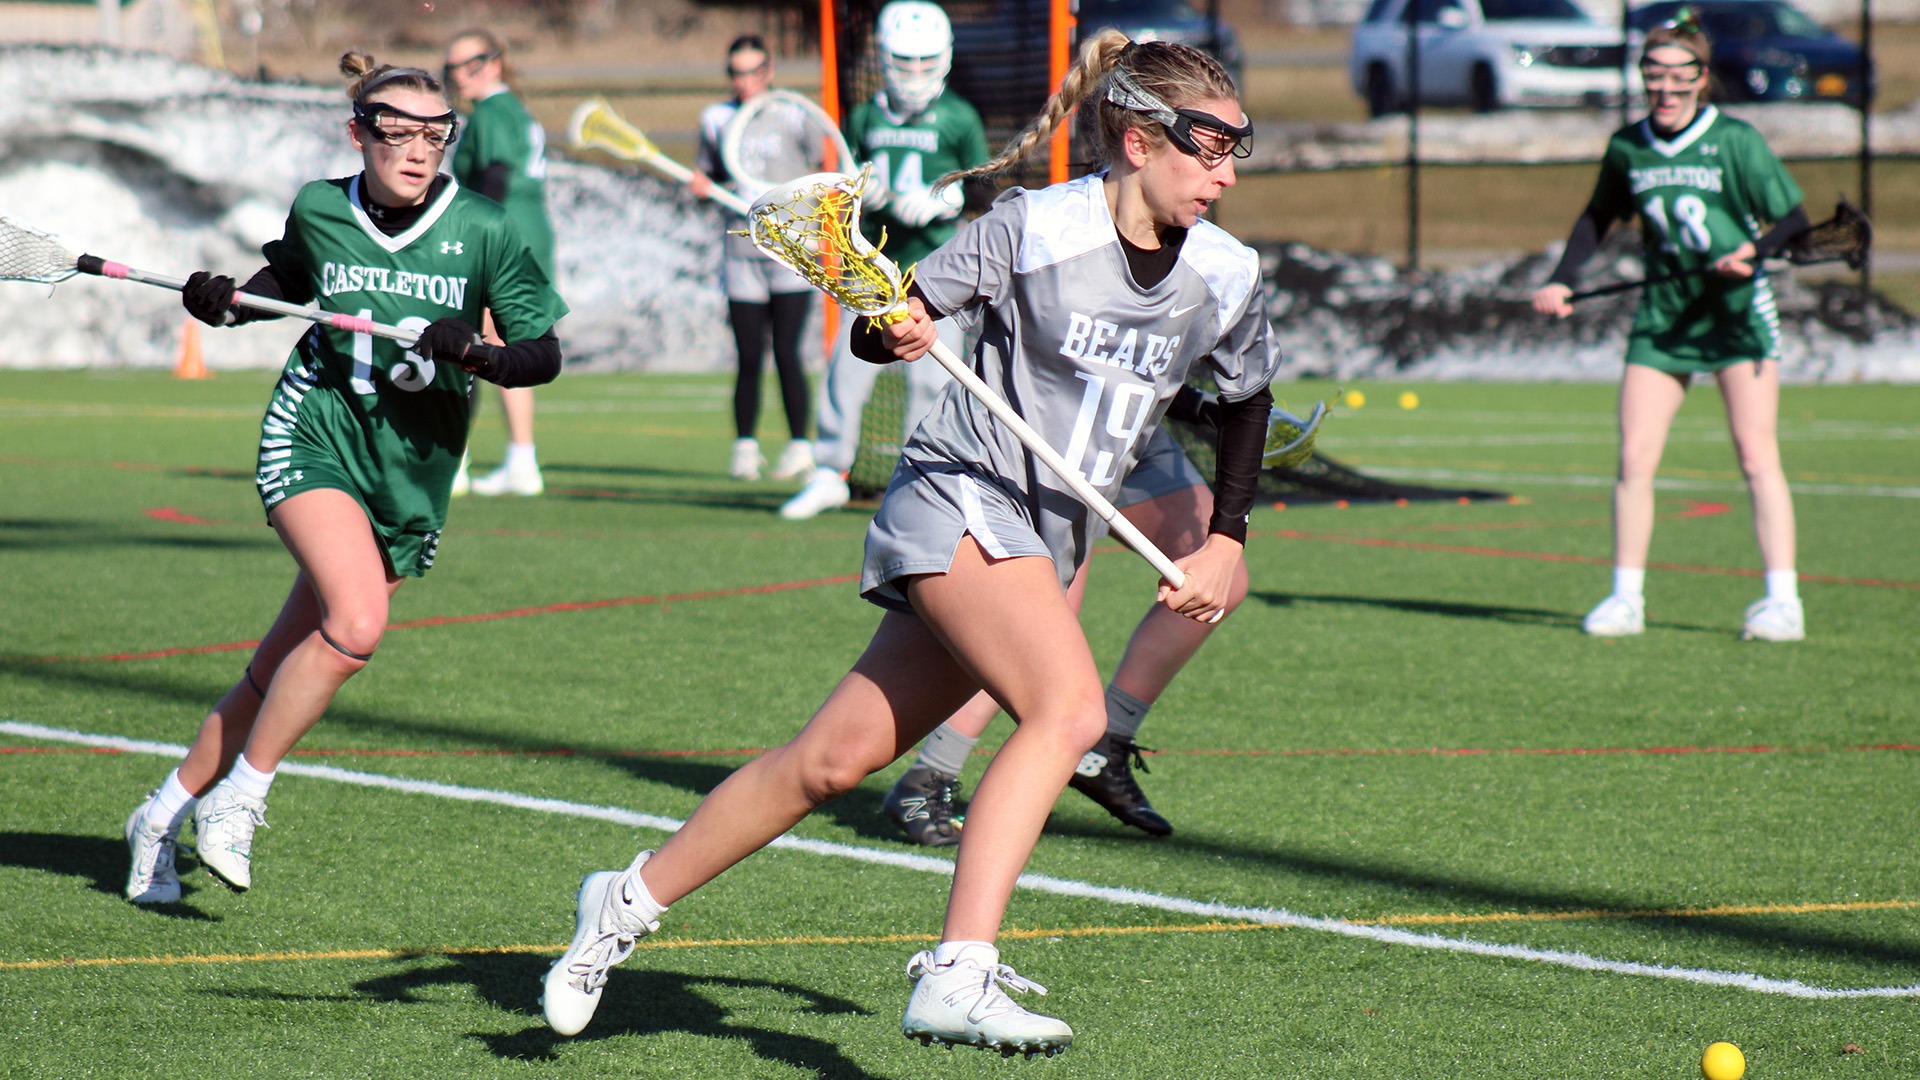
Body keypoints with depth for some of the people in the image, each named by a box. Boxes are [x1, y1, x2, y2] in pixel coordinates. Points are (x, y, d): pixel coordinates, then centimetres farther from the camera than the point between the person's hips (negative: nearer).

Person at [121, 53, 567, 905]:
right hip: (315, 437, -2)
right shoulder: (318, 211, -2)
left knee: (284, 668, 5)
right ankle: (239, 795, -9)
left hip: (412, 475, 2)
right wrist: (226, 304, 2)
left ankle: (164, 817, 24)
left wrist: (478, 354, -23)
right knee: (357, 623, -26)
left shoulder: (483, 233, -7)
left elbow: (544, 354, -4)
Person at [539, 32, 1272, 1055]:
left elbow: (1246, 400, 20)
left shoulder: (1228, 278, 1)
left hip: (1046, 544, 6)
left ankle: (631, 899, 21)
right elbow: (893, 320, -6)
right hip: (957, 498, -6)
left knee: (835, 758, 6)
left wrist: (1225, 544, 13)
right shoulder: (1035, 226, -14)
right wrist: (892, 330, -28)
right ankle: (956, 978, -32)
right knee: (1070, 706, -28)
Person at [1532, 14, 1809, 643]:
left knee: (1757, 456, -7)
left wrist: (1755, 250, -25)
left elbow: (1794, 218, -6)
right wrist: (1561, 282, 10)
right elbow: (1598, 218, 21)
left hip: (1738, 310, -4)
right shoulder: (1627, 148, 4)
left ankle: (1782, 603, -6)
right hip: (1662, 315, 4)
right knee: (1634, 458, -3)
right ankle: (1625, 599, 6)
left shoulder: (1736, 141, -8)